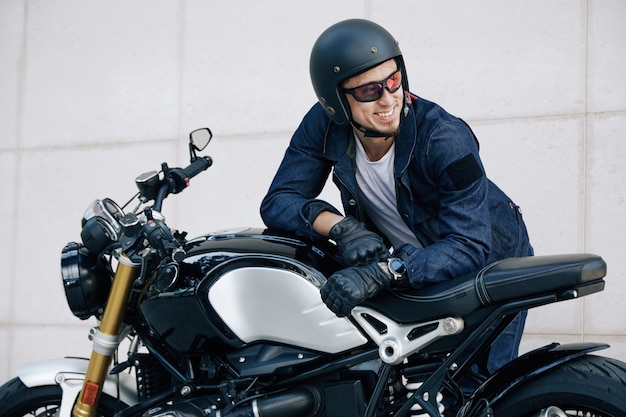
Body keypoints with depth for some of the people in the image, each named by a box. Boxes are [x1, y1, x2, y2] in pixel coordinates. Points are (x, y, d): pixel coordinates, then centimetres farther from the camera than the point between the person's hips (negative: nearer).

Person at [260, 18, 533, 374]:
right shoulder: (324, 124, -18)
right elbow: (278, 201, -18)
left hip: (489, 264, -4)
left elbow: (470, 247, -37)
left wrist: (382, 272, -51)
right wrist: (342, 227, -37)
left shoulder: (446, 138, -32)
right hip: (405, 260, 4)